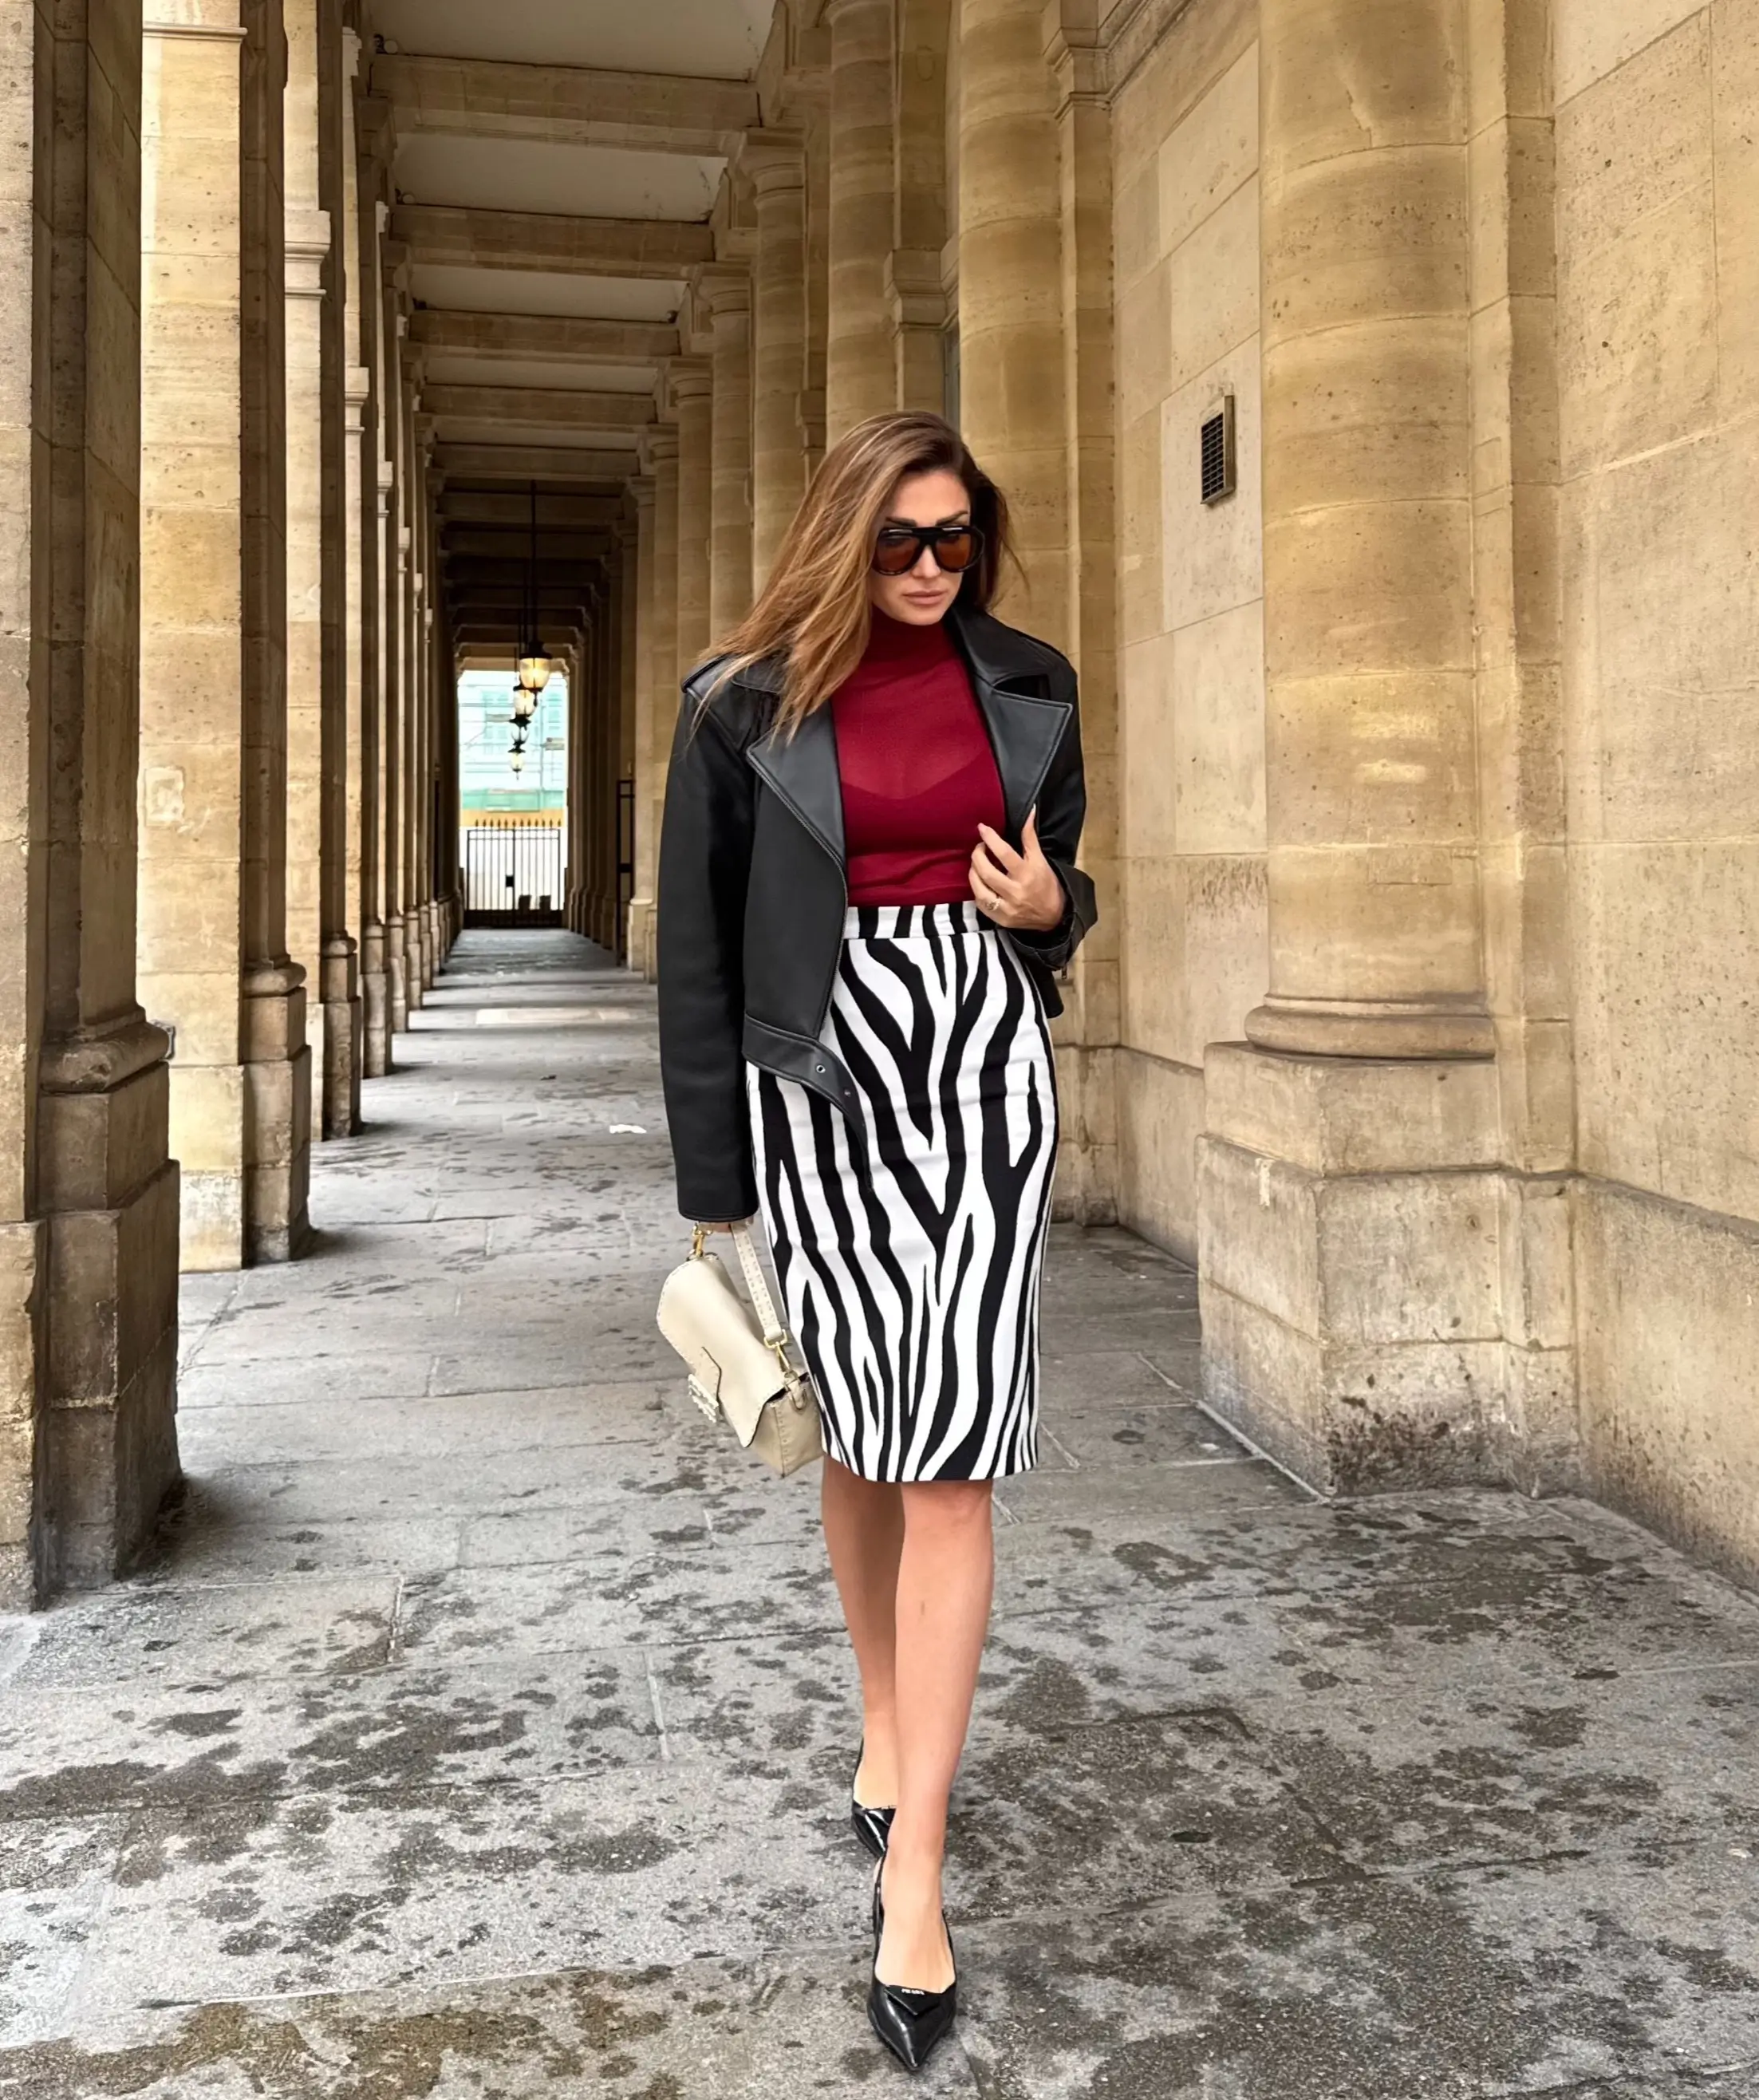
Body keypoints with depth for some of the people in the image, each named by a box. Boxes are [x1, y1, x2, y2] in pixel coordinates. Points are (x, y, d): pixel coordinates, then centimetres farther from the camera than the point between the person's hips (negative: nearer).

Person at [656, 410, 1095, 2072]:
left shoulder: (1024, 687, 7)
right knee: (860, 1436, 11)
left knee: (951, 1456, -6)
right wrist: (711, 1189, -2)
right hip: (820, 1075, 0)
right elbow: (698, 950, -1)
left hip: (982, 1072, 1)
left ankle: (912, 1875, 0)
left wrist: (1050, 909, -7)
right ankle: (887, 1726, 37)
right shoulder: (746, 707, -1)